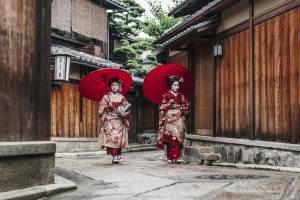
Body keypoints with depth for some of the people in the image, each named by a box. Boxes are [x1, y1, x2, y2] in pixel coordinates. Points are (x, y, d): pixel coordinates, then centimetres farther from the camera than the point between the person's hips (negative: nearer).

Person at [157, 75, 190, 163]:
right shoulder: (166, 96, 1)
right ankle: (170, 157, -2)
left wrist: (184, 110, 1)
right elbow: (162, 108, 0)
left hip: (179, 120, 3)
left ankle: (176, 157, -1)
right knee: (170, 138, -9)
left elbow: (186, 107, 17)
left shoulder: (181, 96, 12)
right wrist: (169, 104, -13)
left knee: (178, 138, -4)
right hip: (170, 119, -3)